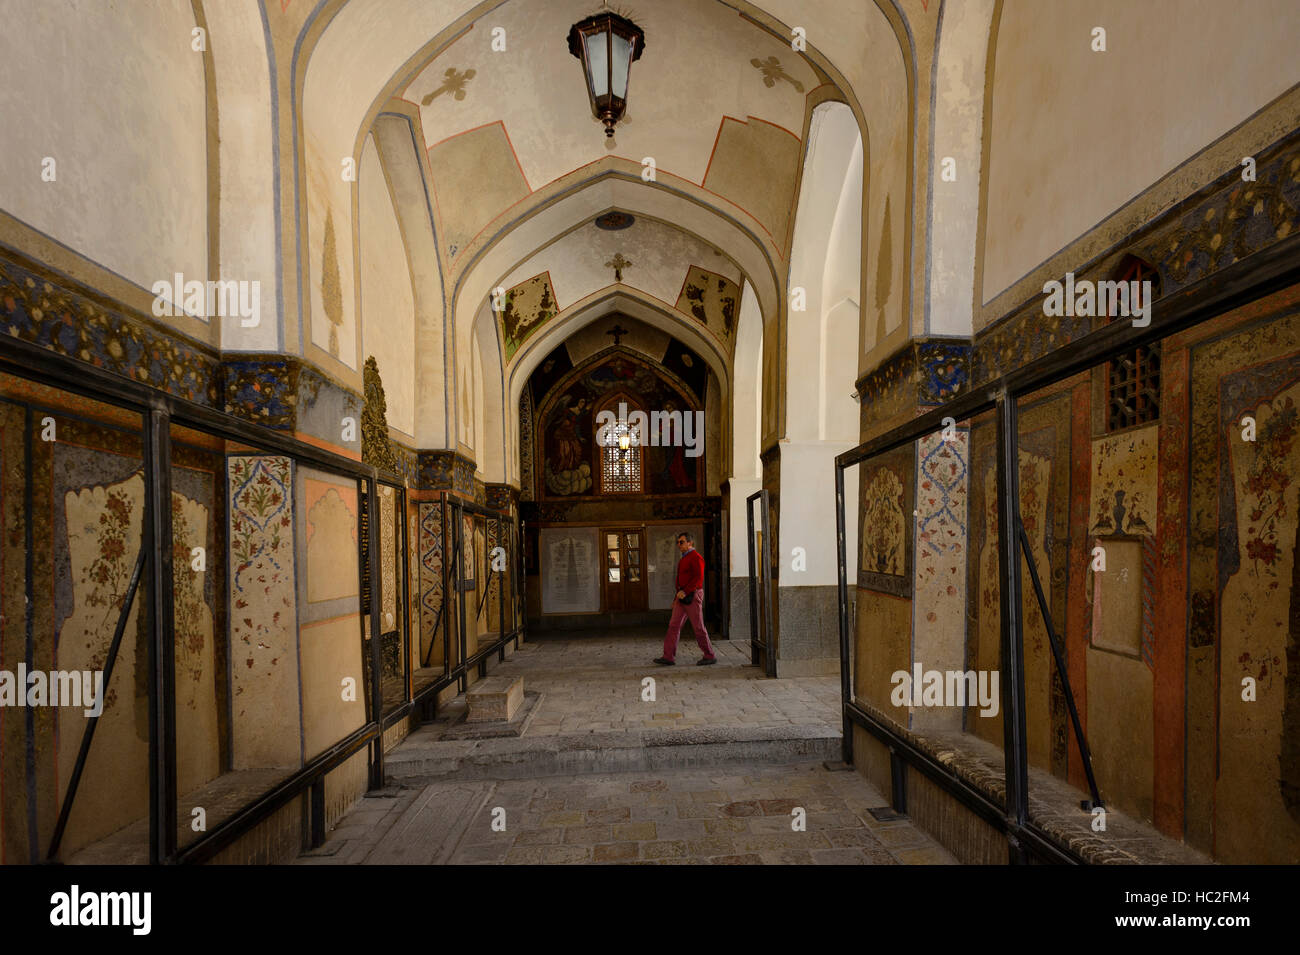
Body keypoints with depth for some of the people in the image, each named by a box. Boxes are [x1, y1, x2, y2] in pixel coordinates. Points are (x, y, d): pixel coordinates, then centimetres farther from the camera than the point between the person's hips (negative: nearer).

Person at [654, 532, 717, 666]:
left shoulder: (696, 557, -12)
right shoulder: (684, 558, 17)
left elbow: (698, 579, -22)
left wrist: (685, 592, -26)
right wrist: (677, 598, 21)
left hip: (692, 596, -9)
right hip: (682, 596, 9)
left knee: (698, 627, -2)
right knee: (674, 625, 1)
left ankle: (710, 656, 10)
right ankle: (668, 657, 0)